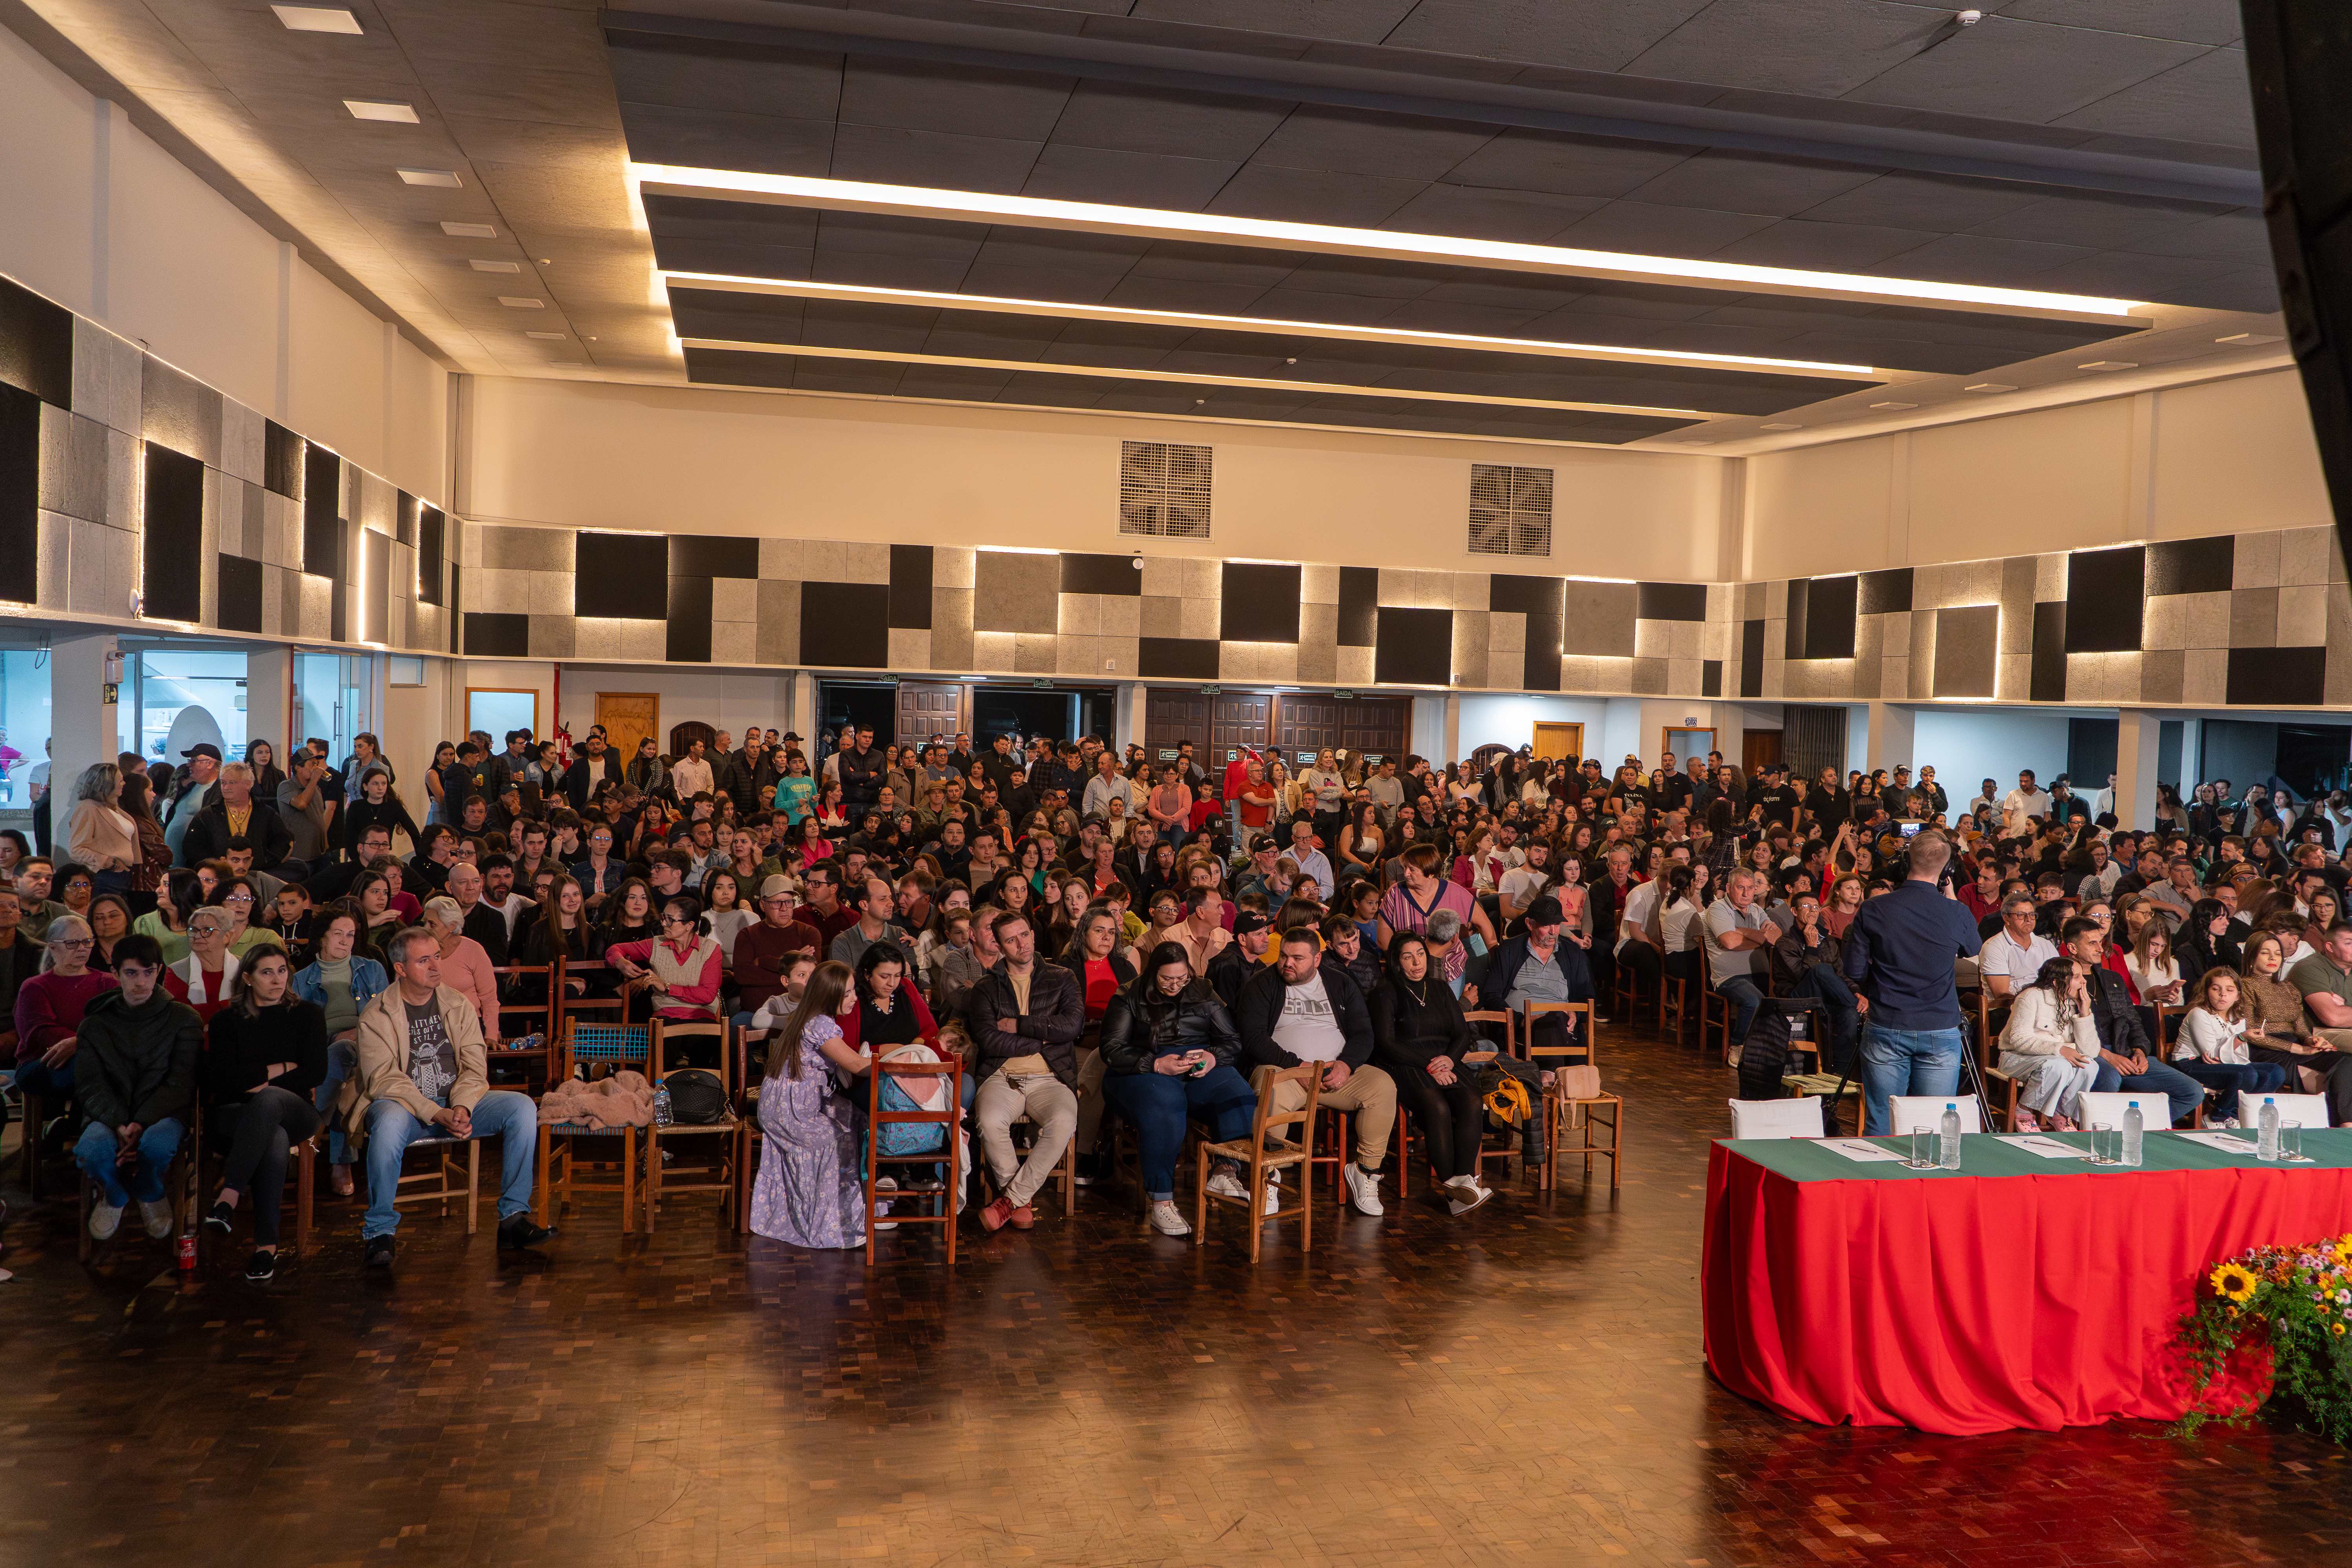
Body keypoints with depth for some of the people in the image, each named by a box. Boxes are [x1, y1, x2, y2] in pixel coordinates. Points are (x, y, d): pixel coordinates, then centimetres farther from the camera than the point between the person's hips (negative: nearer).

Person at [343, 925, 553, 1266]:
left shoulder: (459, 1005, 7)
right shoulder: (376, 1016, -3)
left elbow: (475, 1068, 2)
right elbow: (383, 1078, -14)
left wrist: (461, 1108, -19)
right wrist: (436, 1113, -25)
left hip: (458, 1105, 4)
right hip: (405, 1106, -4)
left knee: (522, 1107, -19)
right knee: (388, 1122, -39)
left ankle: (514, 1217, -13)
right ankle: (380, 1231, -21)